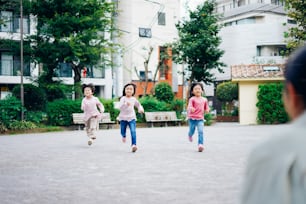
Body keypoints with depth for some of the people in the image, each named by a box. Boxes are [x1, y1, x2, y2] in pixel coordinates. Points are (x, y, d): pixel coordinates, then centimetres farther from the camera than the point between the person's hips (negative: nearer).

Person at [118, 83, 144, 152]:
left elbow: (138, 105, 22)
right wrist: (126, 104, -41)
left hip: (131, 118, 1)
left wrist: (140, 109, 3)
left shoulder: (134, 99, 3)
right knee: (122, 131, 12)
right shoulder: (123, 98, -9)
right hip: (123, 118, -1)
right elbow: (120, 107, -24)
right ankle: (124, 136, 48)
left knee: (133, 131, -15)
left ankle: (134, 145, -19)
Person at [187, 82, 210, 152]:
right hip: (192, 118, -2)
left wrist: (207, 110, -3)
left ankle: (200, 144, -14)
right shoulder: (192, 99, -5)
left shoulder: (204, 100, 8)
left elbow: (206, 108, 21)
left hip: (200, 118, 2)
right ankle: (190, 135, 49)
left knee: (201, 132, -13)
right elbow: (189, 106, -18)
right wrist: (191, 109, -42)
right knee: (192, 131, 12)